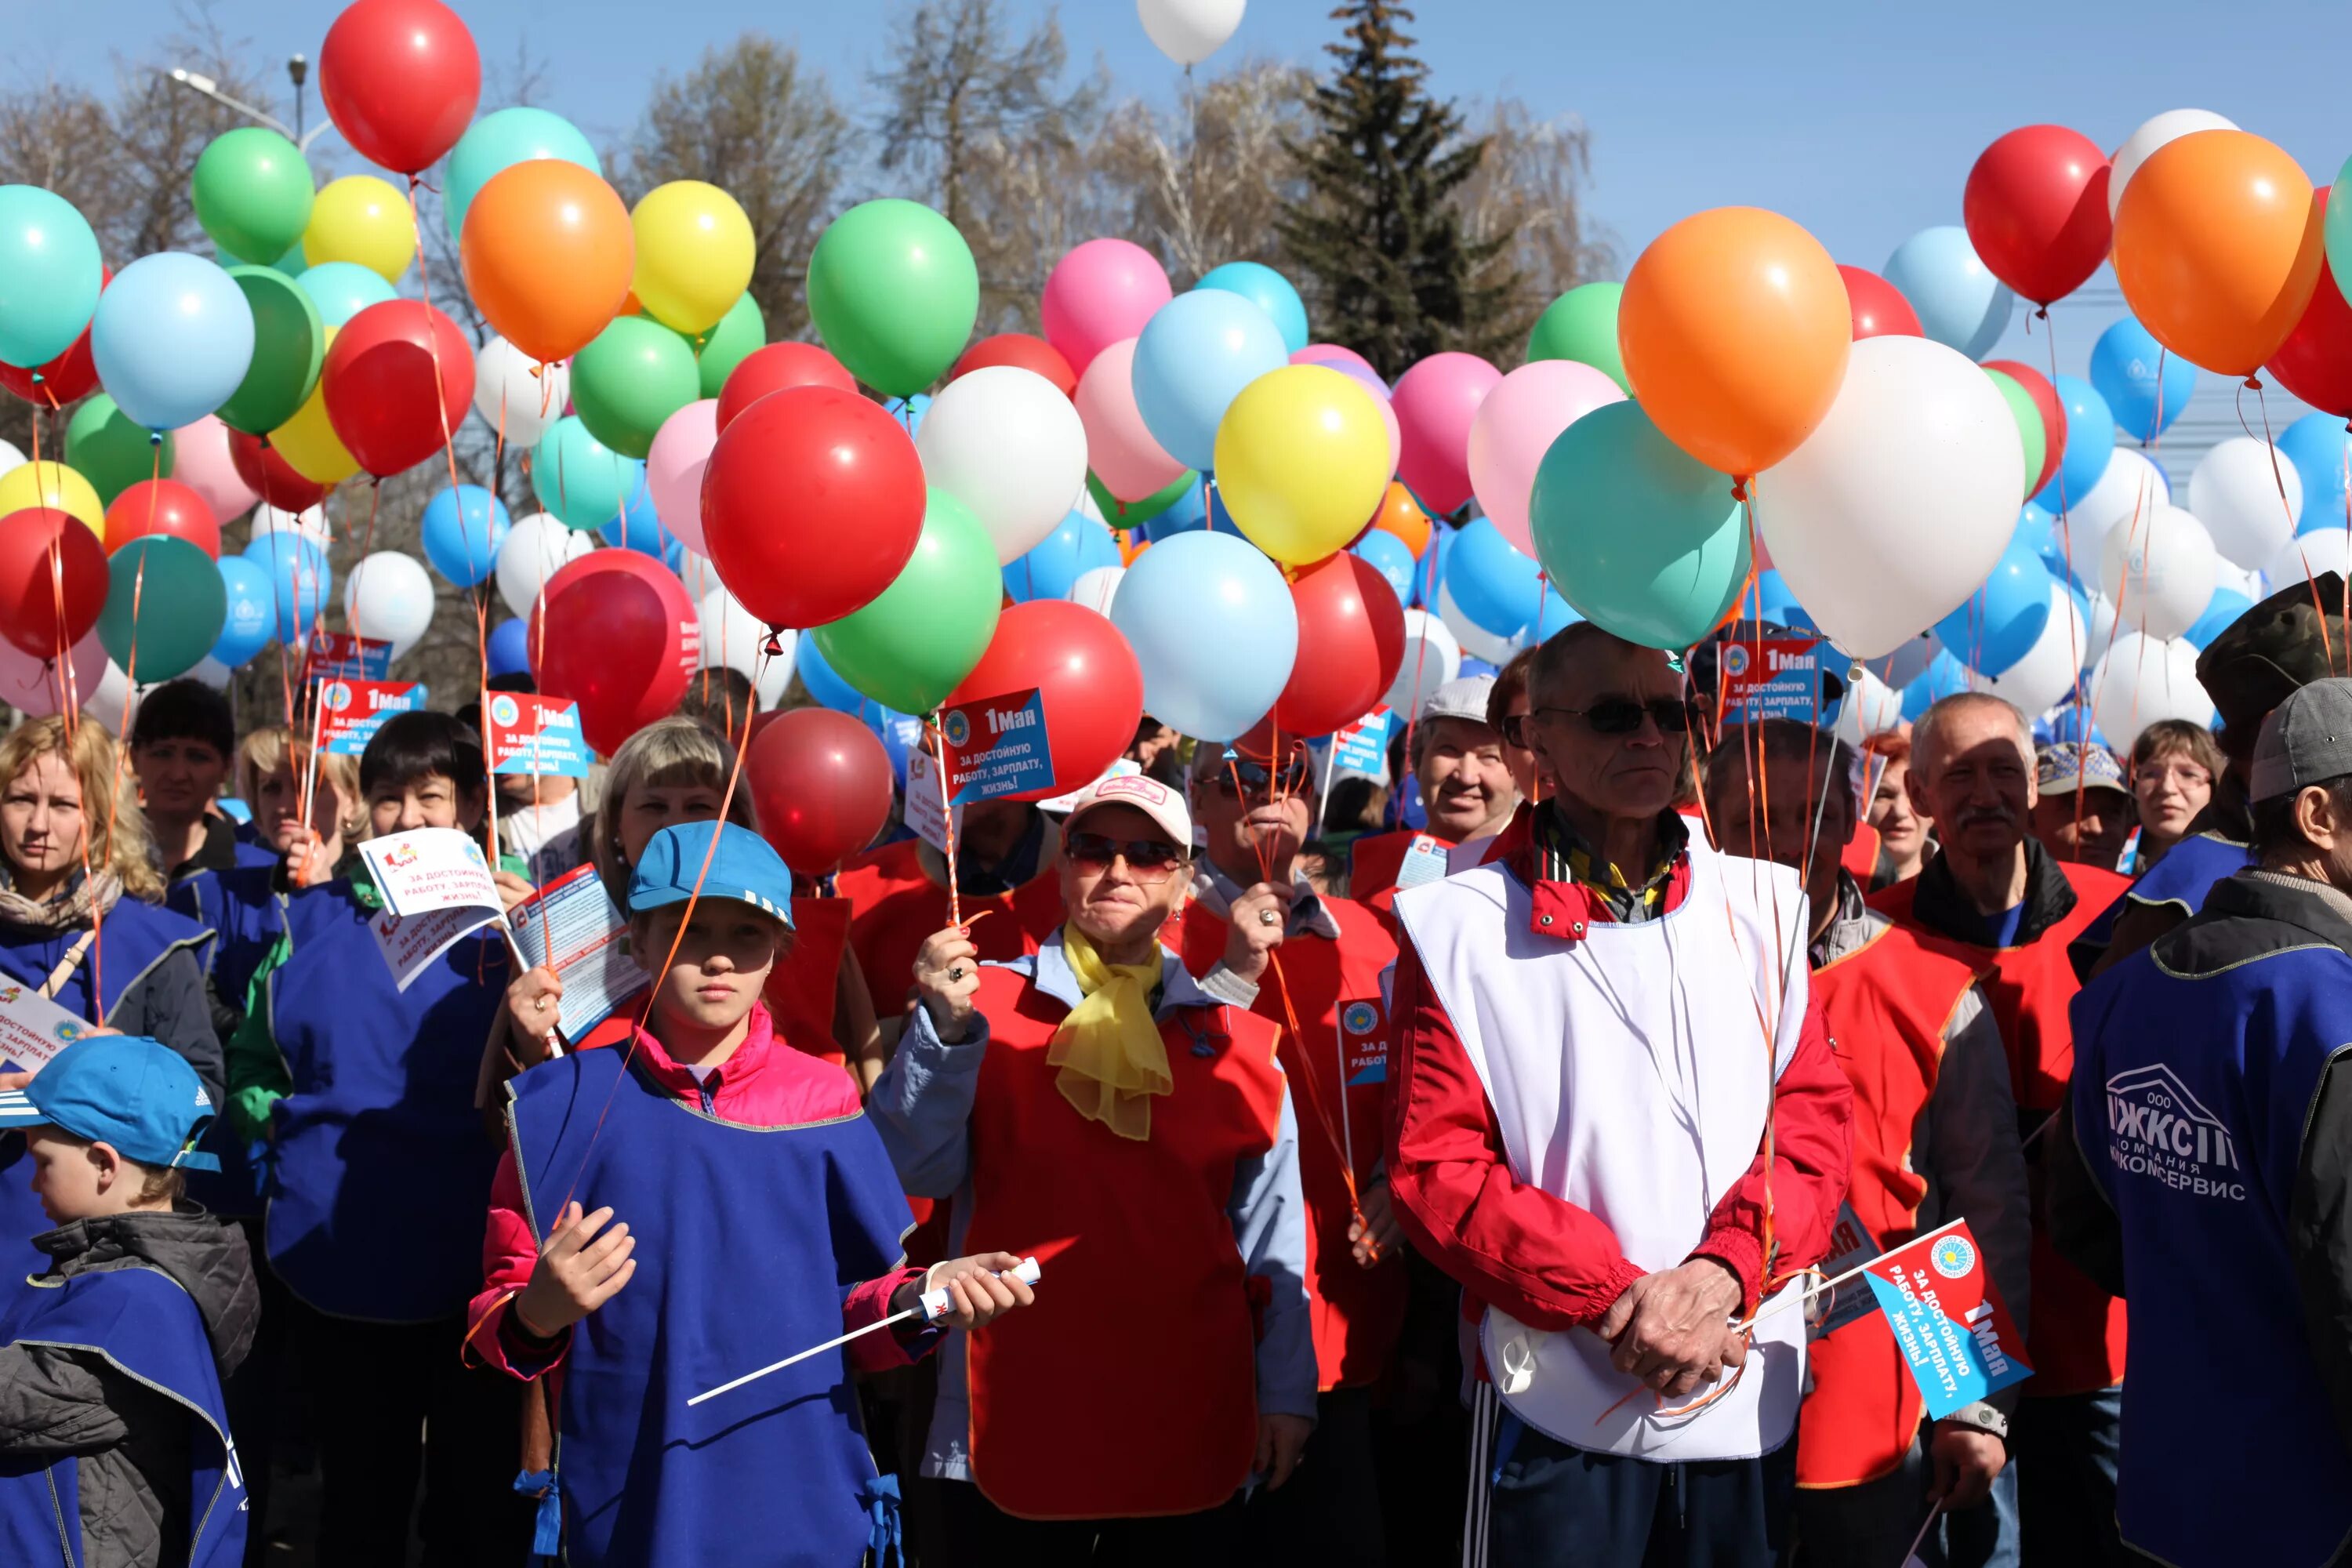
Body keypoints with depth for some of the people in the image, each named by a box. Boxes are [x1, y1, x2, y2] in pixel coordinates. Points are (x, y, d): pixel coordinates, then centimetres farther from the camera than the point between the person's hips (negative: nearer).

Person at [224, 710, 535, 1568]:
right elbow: (249, 1068, 17)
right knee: (360, 1496, 15)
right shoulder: (313, 920, 9)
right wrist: (287, 1125, 0)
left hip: (478, 1265, -2)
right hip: (343, 1262, 3)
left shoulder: (511, 919, 0)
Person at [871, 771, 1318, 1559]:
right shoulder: (985, 1004, 1)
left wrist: (1286, 1392, 6)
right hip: (1015, 1414, -2)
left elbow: (1271, 1231, 9)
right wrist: (946, 1029, -20)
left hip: (1192, 1423, 2)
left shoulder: (1232, 1036, 6)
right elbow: (916, 1171, -9)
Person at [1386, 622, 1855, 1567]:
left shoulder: (1759, 906, 7)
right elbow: (1437, 1168, -7)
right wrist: (1614, 1295, -16)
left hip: (1750, 1404, 3)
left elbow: (1816, 1117, 2)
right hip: (1560, 1411, -3)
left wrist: (1722, 1271, -14)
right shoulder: (1464, 930, -3)